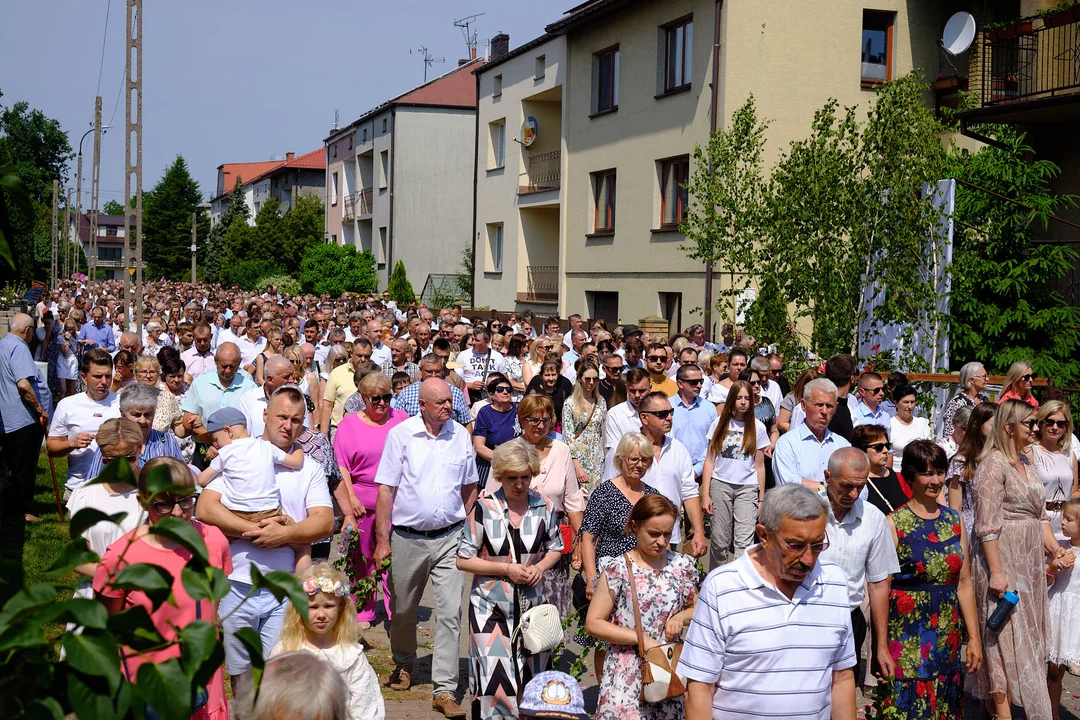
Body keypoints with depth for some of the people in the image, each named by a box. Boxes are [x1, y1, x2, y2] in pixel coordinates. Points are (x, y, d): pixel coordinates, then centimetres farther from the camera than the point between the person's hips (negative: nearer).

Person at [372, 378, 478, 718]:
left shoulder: (460, 435, 4)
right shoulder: (401, 434, -5)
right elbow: (385, 489, -4)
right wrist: (382, 541, -7)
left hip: (449, 538, 1)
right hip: (407, 538, -1)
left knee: (450, 612, -6)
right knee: (403, 610, 14)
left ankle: (444, 690, -1)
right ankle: (403, 664, 41)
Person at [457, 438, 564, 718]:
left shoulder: (543, 507, -1)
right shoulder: (484, 508, -10)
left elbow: (555, 547, 14)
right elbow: (464, 559, -6)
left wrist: (541, 567, -7)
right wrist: (506, 569, -15)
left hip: (532, 603, 3)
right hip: (491, 606, -3)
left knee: (530, 679, 10)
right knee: (494, 677, -8)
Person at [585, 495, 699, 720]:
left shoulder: (682, 566, 3)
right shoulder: (617, 570, -9)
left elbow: (696, 608, 17)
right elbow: (593, 623, -9)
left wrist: (681, 617, -6)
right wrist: (640, 638, -15)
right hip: (627, 674, -3)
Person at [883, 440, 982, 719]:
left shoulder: (955, 520, 7)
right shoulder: (894, 524, -7)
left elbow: (964, 584, 9)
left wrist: (974, 637, 5)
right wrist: (882, 647, -11)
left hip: (949, 634, 5)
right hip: (906, 635, -4)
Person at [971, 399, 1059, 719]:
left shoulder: (1026, 461, 12)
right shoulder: (994, 464, -15)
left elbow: (1039, 513, 18)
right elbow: (987, 525, -19)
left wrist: (1055, 549, 7)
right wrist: (996, 572, -21)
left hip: (1030, 560, 9)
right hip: (1003, 558, -9)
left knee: (1027, 633, 13)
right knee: (1006, 636, -3)